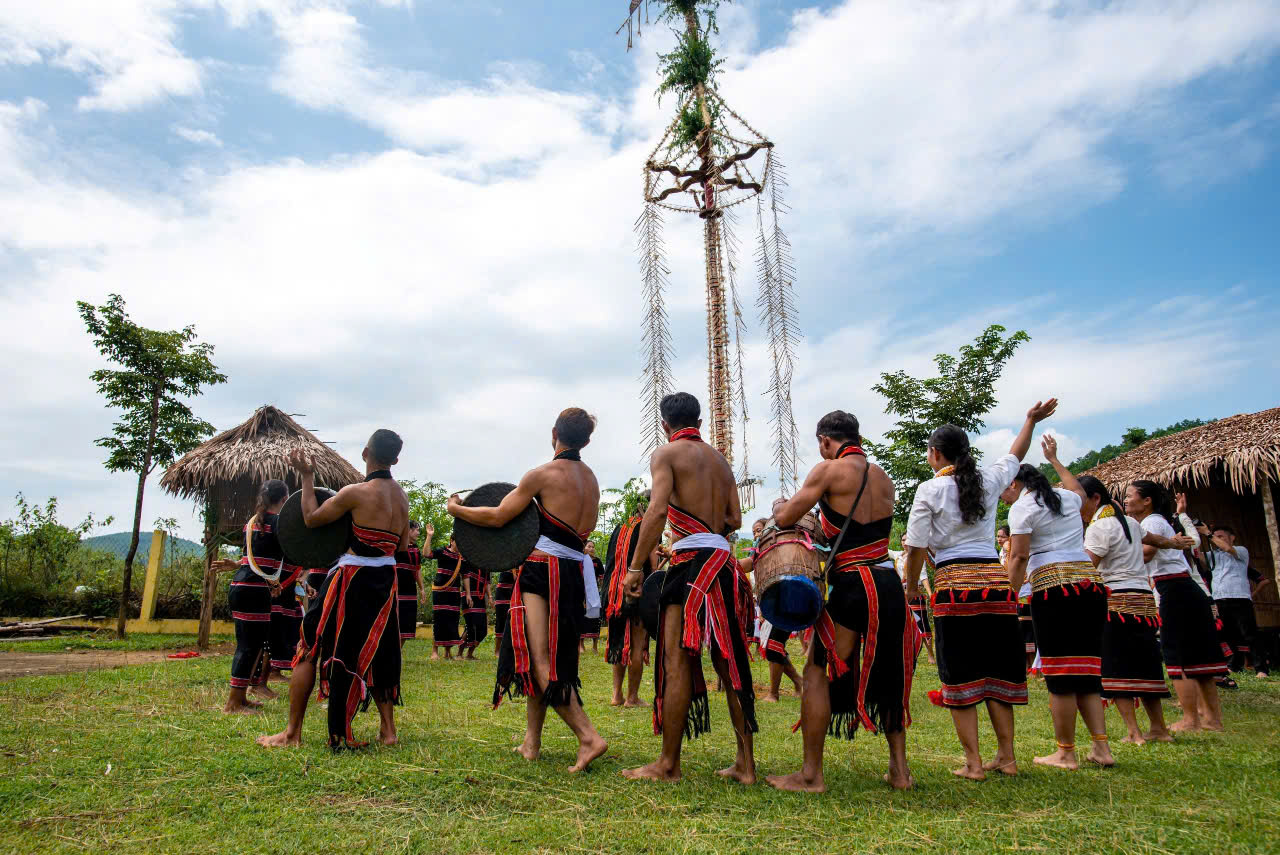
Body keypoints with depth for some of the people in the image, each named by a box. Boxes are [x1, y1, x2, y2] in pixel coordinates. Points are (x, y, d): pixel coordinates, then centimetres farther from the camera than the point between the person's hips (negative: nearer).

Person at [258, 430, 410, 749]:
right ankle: (388, 729, 19)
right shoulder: (401, 496, 6)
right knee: (376, 654, 19)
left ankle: (292, 732, 13)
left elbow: (311, 518, -2)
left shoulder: (356, 492, -13)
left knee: (310, 649, 8)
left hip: (352, 577, -6)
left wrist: (307, 477, 5)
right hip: (385, 581, 6)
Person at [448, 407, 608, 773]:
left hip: (543, 569, -8)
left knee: (540, 662, -9)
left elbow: (498, 517, -6)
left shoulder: (543, 474, -7)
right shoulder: (591, 479, 14)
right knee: (545, 660, 16)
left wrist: (457, 509, 9)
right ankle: (531, 742, 23)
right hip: (575, 573, 8)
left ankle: (588, 737, -16)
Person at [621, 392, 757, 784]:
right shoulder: (720, 459, 20)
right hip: (723, 559, 7)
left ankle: (668, 764, 2)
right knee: (729, 661, 10)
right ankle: (745, 763, 16)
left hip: (690, 559, -7)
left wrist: (635, 567, -14)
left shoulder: (666, 454, 0)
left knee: (677, 661, -3)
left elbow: (658, 509, -15)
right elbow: (735, 520, 16)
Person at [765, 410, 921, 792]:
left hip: (852, 586, -7)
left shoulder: (830, 470, -6)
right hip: (890, 585, 7)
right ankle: (899, 770, 26)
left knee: (817, 672, 2)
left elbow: (785, 517, -4)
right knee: (887, 675, 19)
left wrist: (778, 510, 18)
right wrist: (822, 523, 25)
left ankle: (811, 774, 5)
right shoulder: (883, 478, 13)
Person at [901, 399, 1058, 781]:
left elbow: (917, 548, -7)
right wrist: (1031, 420, 44)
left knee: (960, 674, 2)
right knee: (997, 670, 13)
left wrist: (911, 587, 8)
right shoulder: (988, 480, 7)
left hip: (954, 584, -5)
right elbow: (1015, 456, 29)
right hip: (996, 581, 5)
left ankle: (973, 762, 4)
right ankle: (1006, 756, 19)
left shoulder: (930, 489, -5)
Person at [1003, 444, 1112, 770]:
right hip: (1091, 581, 7)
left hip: (1053, 587, -7)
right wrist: (1054, 459, 53)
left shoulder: (1022, 507, -1)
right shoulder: (1066, 497, 18)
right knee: (1087, 670, 12)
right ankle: (1101, 747, 8)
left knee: (1060, 673, -1)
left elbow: (1019, 557, -11)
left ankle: (1066, 753, 5)